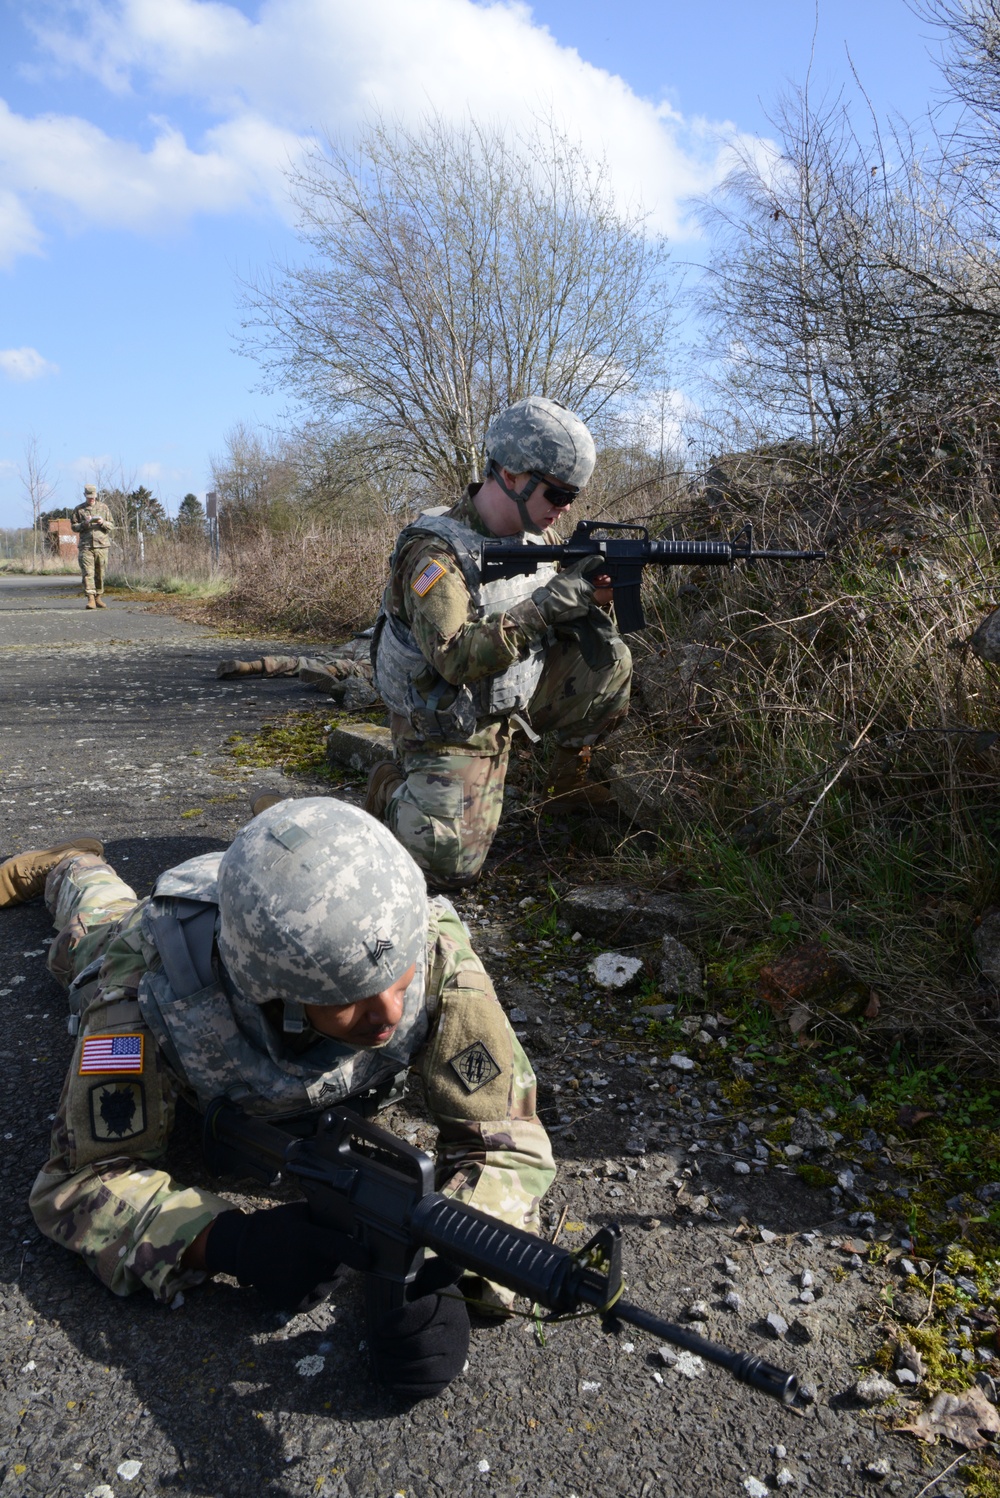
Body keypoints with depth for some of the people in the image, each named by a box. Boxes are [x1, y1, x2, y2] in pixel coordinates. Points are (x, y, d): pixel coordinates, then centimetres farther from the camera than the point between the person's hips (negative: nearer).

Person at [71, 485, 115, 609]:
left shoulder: (103, 507, 12)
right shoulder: (79, 509, 10)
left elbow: (112, 525, 10)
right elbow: (74, 526, 9)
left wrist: (103, 523, -10)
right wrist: (84, 524, -9)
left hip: (102, 544, 1)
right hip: (86, 545, -1)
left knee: (100, 573, 5)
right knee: (88, 572, -11)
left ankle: (98, 597, 15)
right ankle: (90, 598, -16)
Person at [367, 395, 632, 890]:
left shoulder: (536, 534, -1)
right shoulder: (435, 552, -25)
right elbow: (457, 658, -37)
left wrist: (593, 596, -19)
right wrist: (553, 602, -37)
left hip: (511, 696, 7)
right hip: (449, 731, -7)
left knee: (608, 661, -7)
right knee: (450, 864, -20)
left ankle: (570, 779, 13)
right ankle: (392, 790, 11)